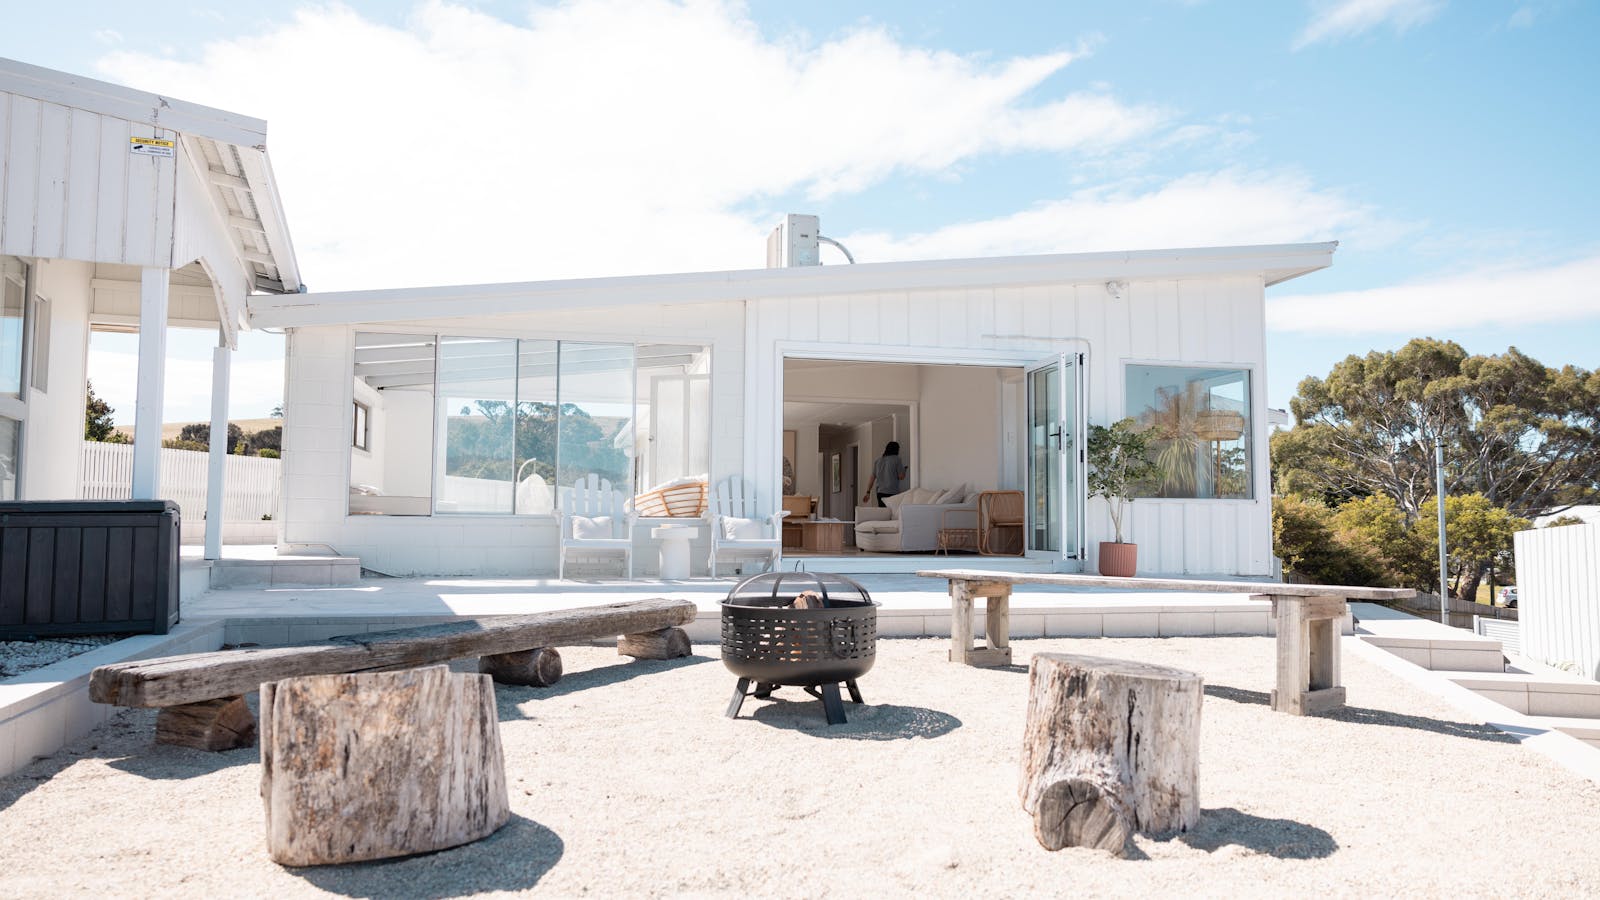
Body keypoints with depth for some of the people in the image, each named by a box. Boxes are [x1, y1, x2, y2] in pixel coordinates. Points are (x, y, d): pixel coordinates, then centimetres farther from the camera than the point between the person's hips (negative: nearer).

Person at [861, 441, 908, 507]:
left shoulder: (878, 460, 13)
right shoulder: (896, 459, -3)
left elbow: (872, 477, 13)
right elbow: (901, 477, -5)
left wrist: (868, 492, 15)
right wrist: (905, 471, 17)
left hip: (880, 492, 6)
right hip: (892, 492, -6)